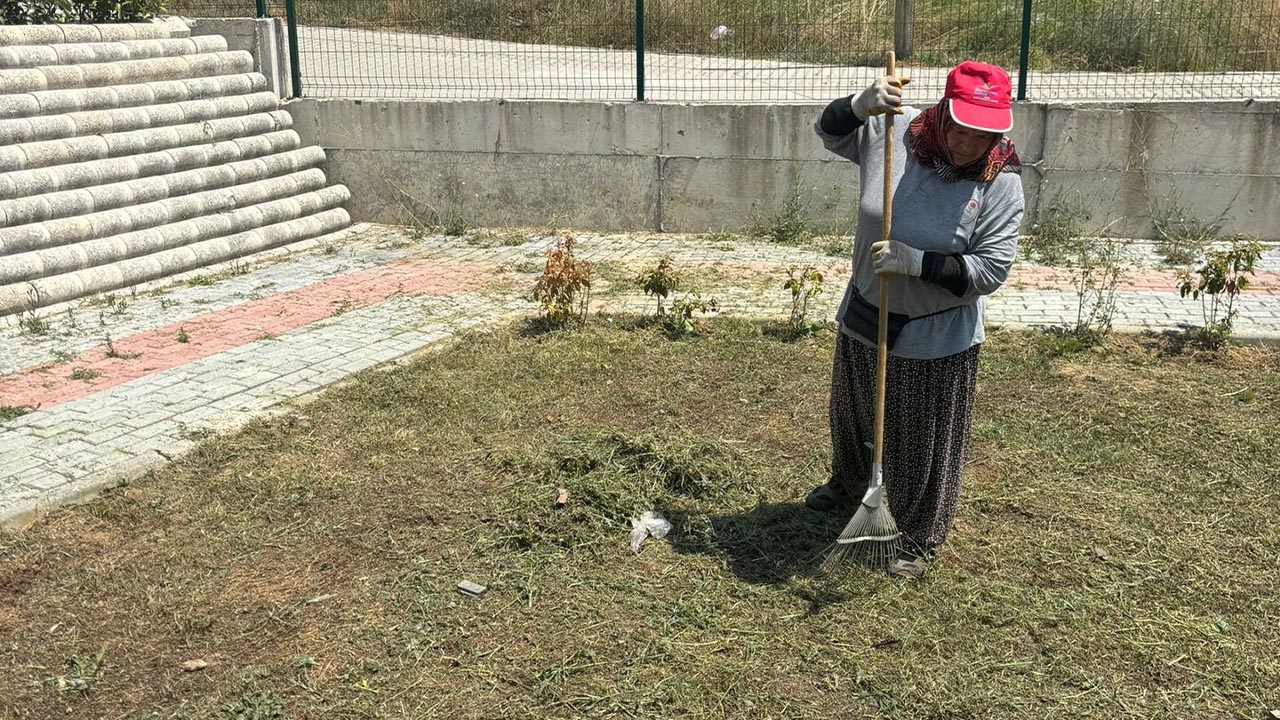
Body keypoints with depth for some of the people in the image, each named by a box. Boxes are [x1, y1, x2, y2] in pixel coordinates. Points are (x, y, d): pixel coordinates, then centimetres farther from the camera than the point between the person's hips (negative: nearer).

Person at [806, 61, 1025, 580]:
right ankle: (848, 487, 58)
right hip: (863, 318, 4)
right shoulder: (891, 133, -11)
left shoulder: (1000, 184, -18)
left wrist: (916, 262, -29)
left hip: (937, 340, -4)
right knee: (853, 416, 27)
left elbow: (990, 270, -19)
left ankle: (921, 540, 34)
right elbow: (829, 132, 3)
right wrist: (859, 107, -20)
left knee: (927, 444, 10)